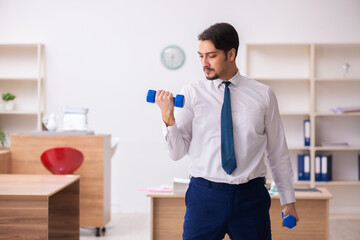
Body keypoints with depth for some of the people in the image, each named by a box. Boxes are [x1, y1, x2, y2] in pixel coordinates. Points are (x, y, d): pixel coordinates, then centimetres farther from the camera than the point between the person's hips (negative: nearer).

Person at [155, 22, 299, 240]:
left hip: (250, 196, 1)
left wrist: (289, 200, 10)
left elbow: (278, 151, 9)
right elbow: (178, 152, -2)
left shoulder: (263, 95, 4)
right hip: (205, 195, 0)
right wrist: (168, 118, -18)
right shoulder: (191, 93, 2)